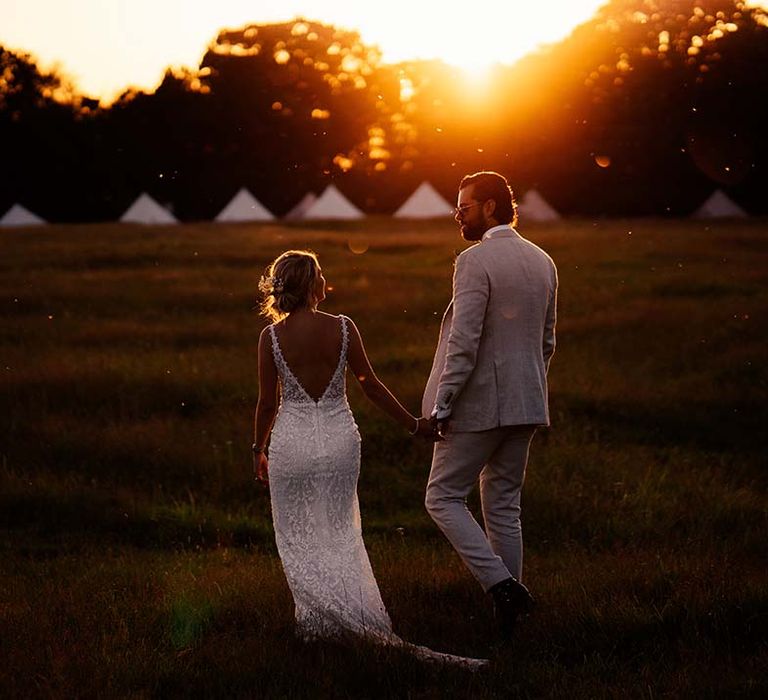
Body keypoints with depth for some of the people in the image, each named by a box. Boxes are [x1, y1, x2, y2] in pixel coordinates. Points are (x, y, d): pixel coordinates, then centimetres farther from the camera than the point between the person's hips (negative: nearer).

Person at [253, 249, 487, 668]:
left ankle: (317, 619, 4)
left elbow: (267, 402, -4)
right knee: (338, 531, 15)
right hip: (339, 437, 1)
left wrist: (259, 450, 11)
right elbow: (371, 386, -2)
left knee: (297, 535, 11)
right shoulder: (343, 329, -8)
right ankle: (356, 612, 6)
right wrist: (413, 425, 9)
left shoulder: (271, 336, -9)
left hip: (292, 441, -1)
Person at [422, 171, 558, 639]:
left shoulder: (476, 261, -15)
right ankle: (508, 617, 14)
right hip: (525, 407, 8)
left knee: (444, 498, 4)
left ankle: (503, 584, -11)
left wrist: (441, 407, -14)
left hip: (479, 404, -7)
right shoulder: (543, 262, 10)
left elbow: (464, 344, -20)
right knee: (504, 505, 14)